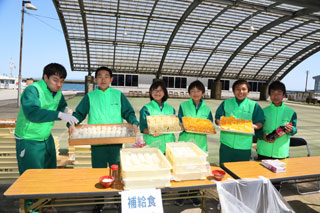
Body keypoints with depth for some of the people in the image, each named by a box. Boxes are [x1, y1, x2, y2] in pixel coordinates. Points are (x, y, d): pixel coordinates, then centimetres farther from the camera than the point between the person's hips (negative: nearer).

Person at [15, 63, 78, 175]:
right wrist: (59, 115, -45)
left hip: (47, 139, 7)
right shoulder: (32, 90, -22)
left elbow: (62, 106, 16)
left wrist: (65, 110, -7)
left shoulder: (57, 92, 1)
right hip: (29, 142, -7)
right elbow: (32, 113, -36)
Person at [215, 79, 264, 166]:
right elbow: (217, 118, 7)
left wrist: (253, 126, -19)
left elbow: (260, 123, 2)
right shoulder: (226, 103, 7)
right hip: (226, 144, 1)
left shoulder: (254, 105, 4)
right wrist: (221, 123, -15)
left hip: (244, 146, -1)